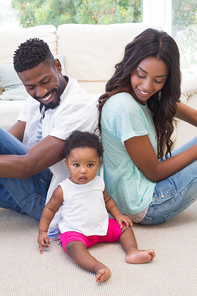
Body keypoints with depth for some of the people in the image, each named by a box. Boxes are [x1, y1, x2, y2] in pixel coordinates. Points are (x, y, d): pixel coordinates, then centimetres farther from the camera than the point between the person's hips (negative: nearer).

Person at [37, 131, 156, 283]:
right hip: (75, 231, -6)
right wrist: (42, 232, -4)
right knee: (73, 246, -35)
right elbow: (50, 209, 0)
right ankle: (99, 267, -53)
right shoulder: (63, 190, -13)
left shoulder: (99, 183, 0)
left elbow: (107, 199, 18)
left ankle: (132, 251, -15)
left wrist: (118, 215, 4)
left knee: (125, 226, 0)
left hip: (102, 226, 6)